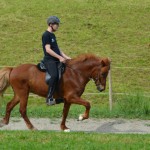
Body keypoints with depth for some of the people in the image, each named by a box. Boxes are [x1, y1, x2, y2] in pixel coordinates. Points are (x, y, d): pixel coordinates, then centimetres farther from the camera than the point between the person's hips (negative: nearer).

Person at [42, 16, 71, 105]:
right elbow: (48, 49, -16)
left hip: (56, 61, 10)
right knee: (54, 75, -33)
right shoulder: (46, 35, -7)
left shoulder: (53, 35, 20)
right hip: (49, 60, -10)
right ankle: (49, 97, -29)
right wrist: (60, 57, -17)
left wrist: (66, 57, 13)